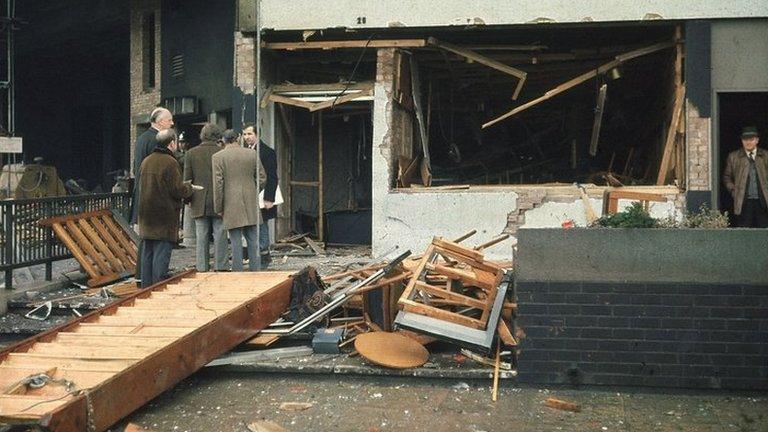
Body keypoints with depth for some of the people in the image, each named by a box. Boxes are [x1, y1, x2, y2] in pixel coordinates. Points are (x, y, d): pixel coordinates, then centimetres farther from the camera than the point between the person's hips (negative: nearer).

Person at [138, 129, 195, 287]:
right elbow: (178, 190, -17)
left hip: (146, 216, 7)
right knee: (161, 254, -4)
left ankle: (146, 286, 18)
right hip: (164, 218, -7)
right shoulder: (170, 162, -15)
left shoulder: (146, 161, 9)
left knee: (147, 253, 13)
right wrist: (190, 188, 4)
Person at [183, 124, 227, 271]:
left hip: (199, 204, 2)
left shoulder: (191, 154, 1)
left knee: (201, 239, 6)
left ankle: (202, 269, 7)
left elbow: (187, 179, 4)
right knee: (220, 238, 3)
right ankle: (220, 268, 4)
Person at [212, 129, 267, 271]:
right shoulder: (252, 154, 3)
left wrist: (218, 208, -1)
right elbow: (262, 177, 7)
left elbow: (218, 184, -7)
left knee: (236, 241, 0)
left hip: (231, 205, -3)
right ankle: (255, 271, 11)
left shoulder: (218, 157, -5)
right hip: (251, 205, 3)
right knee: (253, 239, 9)